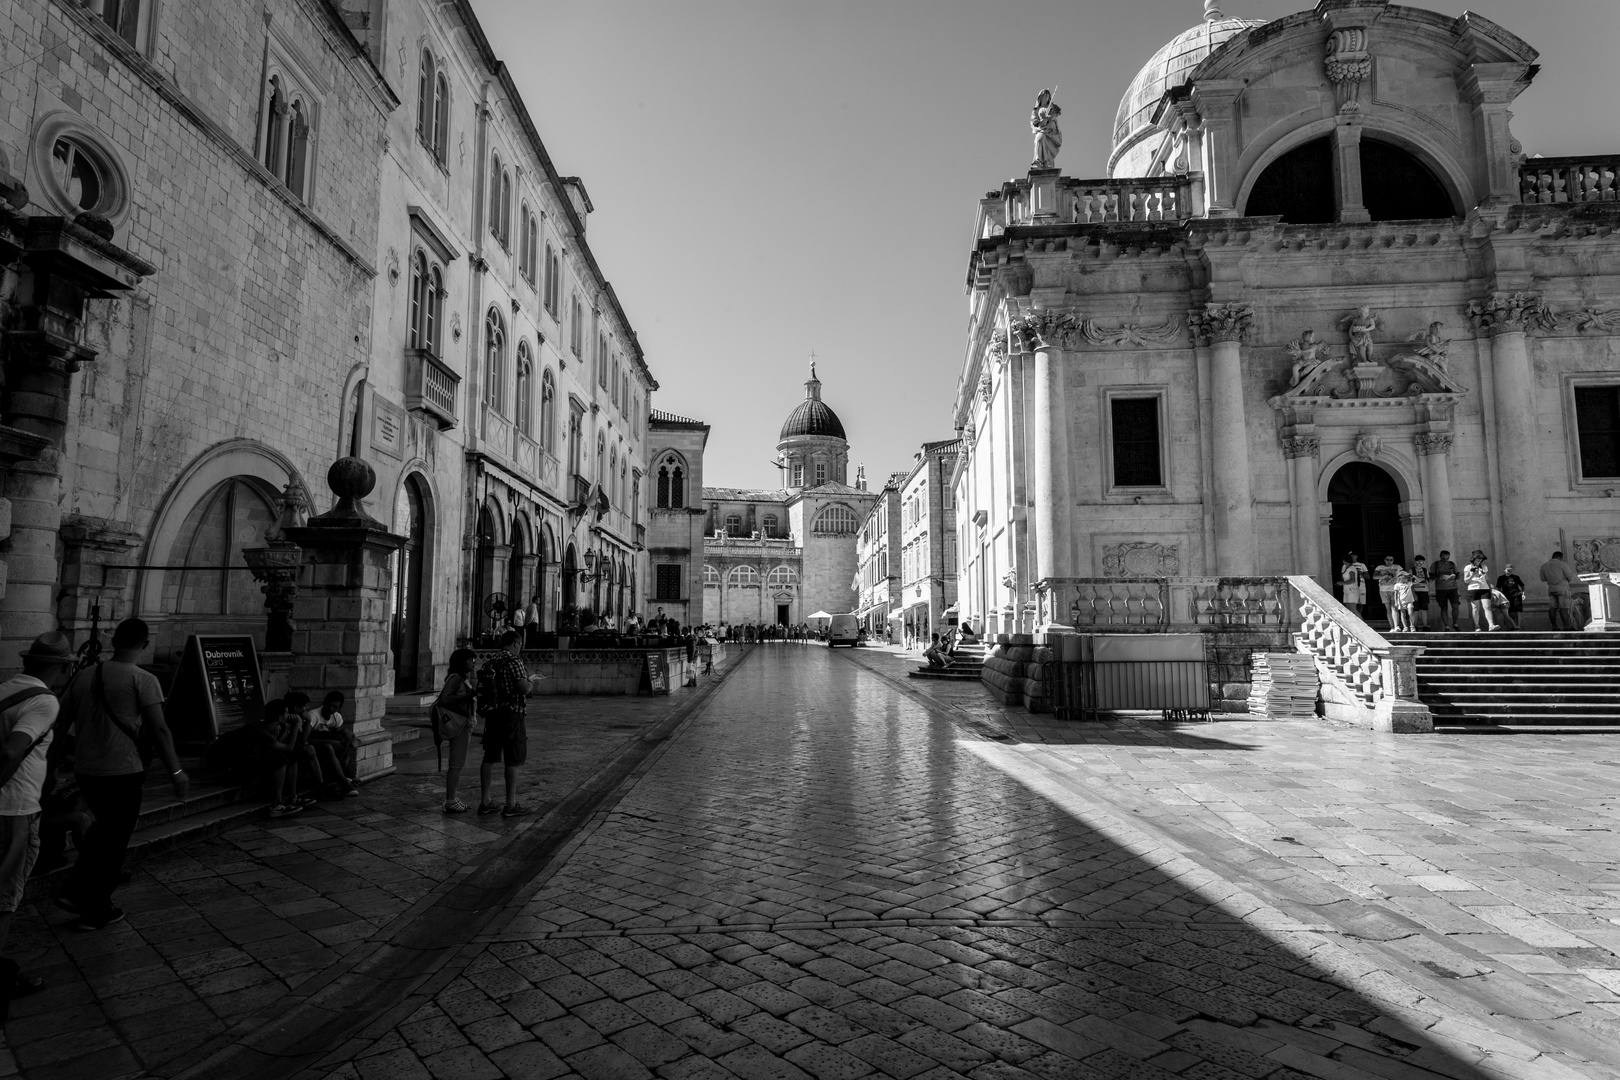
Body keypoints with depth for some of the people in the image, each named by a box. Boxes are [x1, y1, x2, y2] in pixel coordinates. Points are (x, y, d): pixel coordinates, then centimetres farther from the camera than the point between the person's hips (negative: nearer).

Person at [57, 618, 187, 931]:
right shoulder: (142, 680, -12)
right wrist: (175, 771, -10)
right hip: (123, 772, -6)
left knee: (104, 827, 28)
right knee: (115, 840, 9)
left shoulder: (83, 676, 6)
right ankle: (97, 912, 18)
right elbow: (159, 730, -16)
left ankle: (75, 892, 21)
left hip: (84, 770, 6)